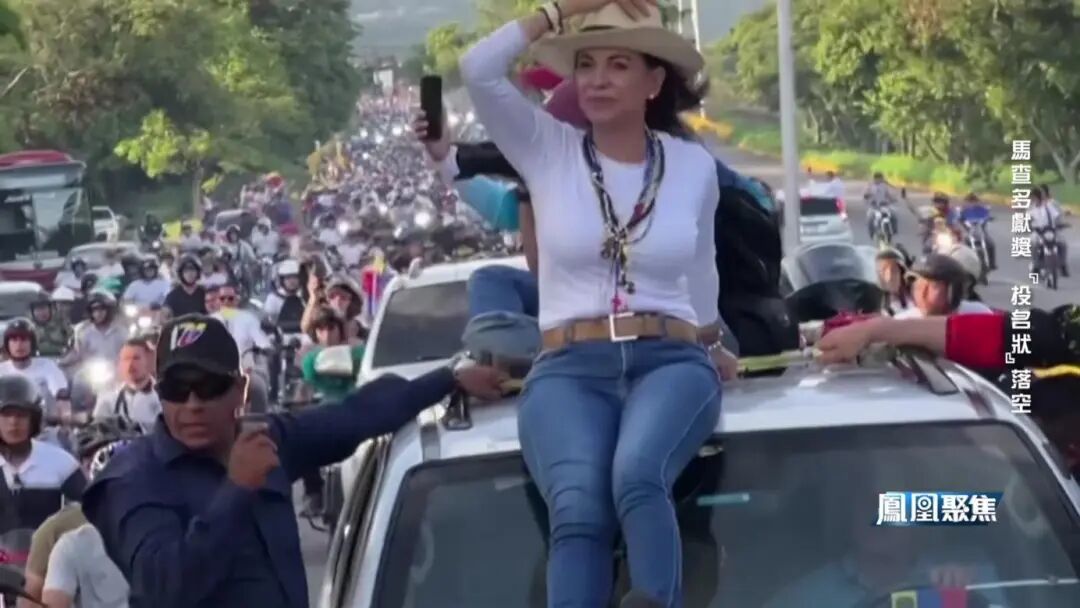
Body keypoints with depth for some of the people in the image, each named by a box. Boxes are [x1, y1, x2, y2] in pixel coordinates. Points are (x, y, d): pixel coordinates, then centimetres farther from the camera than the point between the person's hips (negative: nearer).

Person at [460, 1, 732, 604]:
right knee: (578, 510, -32)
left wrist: (710, 347, 39)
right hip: (570, 370, -1)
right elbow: (479, 69, -7)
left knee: (637, 479, -35)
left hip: (672, 362, 1)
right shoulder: (547, 150, 7)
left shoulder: (694, 164, 11)